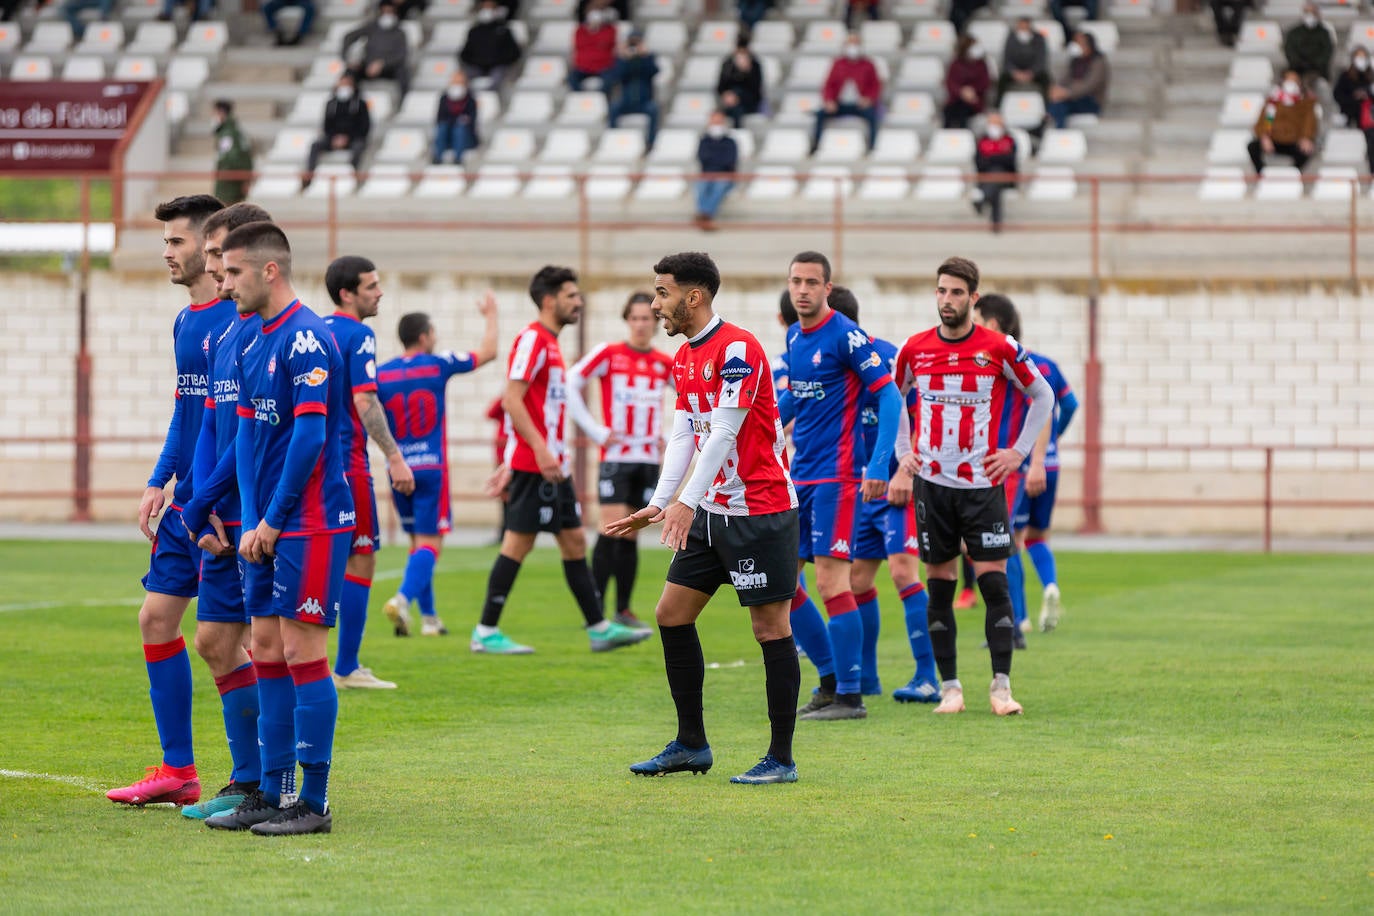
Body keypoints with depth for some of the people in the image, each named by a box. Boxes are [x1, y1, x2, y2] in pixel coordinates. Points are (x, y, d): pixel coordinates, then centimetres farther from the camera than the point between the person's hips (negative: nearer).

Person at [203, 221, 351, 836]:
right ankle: (271, 795, 16)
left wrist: (272, 521, -14)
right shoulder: (251, 342, 14)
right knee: (266, 650, 10)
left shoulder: (307, 340, -14)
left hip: (310, 524, -9)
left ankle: (313, 802, -1)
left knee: (302, 652, -6)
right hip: (267, 527, 9)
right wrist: (250, 522, 8)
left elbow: (309, 439, -18)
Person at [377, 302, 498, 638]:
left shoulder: (380, 375, 1)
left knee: (418, 541, 15)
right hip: (431, 468, -4)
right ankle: (403, 598, -29)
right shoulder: (439, 365, -4)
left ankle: (429, 617, 16)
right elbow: (487, 352, 8)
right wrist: (491, 314, 22)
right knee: (430, 543, -6)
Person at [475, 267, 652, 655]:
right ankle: (486, 633, -2)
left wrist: (513, 464, 22)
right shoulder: (532, 339, -11)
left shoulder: (548, 343, 18)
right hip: (534, 464, -10)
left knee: (575, 542, 9)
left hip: (552, 465, 10)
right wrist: (540, 451, -26)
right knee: (518, 544, -6)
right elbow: (512, 400, -20)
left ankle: (600, 628, 11)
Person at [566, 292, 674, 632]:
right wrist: (596, 431, -7)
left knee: (631, 535, 6)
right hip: (616, 455, -3)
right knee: (612, 530, -12)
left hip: (648, 458, 3)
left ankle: (624, 609, 11)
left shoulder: (665, 364, 6)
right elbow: (570, 384, -4)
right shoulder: (609, 354, -4)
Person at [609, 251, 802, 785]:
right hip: (713, 511, 9)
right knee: (672, 613, 8)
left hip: (760, 510, -9)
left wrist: (687, 502, -26)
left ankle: (781, 759, 0)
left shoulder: (738, 349, -16)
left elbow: (724, 432, -22)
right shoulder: (684, 358, 12)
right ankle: (691, 745, 17)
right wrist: (659, 505, 2)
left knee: (770, 626, -5)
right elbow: (683, 435, 12)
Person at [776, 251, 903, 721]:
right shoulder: (794, 337, 11)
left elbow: (889, 396, -15)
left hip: (834, 475, -9)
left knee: (831, 582, -11)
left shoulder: (846, 336, -12)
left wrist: (878, 465, -22)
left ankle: (850, 695, -6)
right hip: (798, 474, 9)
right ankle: (833, 677, 18)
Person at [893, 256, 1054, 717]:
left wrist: (1018, 452, 2)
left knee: (994, 582, -7)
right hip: (932, 483, 2)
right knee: (939, 587, 3)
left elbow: (1042, 396, 8)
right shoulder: (915, 349, 3)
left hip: (982, 483, -2)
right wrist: (902, 452, 10)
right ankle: (949, 687, 9)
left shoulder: (1000, 349, -4)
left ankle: (1001, 686, -1)